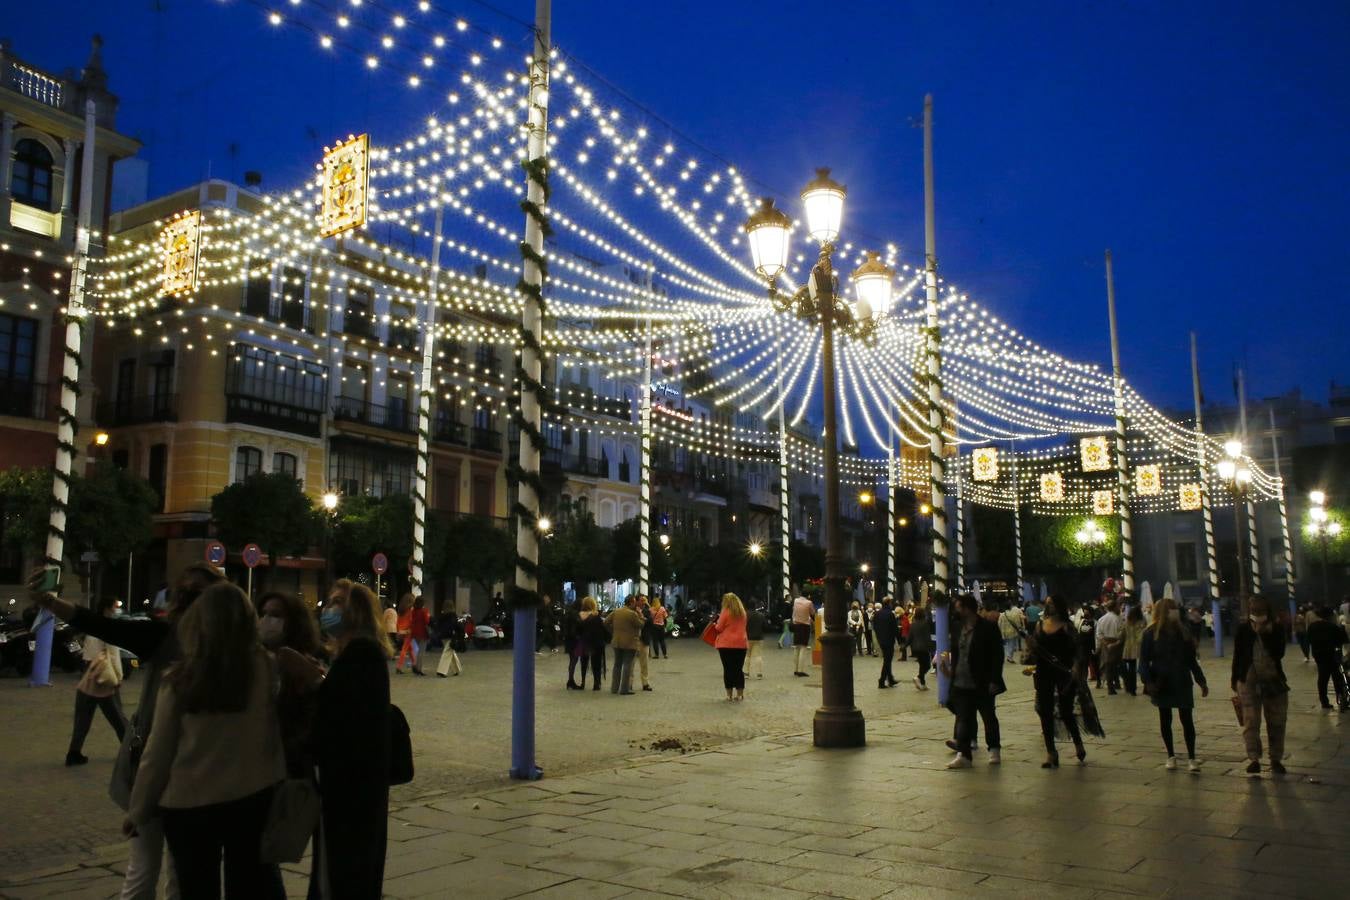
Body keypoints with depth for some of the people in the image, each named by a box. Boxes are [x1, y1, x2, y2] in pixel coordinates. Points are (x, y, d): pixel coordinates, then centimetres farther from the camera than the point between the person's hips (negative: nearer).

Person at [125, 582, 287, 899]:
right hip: (253, 798, 1)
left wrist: (137, 810, 6)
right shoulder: (267, 667, -11)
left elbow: (158, 752, -5)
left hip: (189, 803, 0)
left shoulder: (180, 678, -12)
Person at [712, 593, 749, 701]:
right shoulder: (742, 613, 9)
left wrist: (715, 624, 15)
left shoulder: (726, 612, -8)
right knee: (739, 669, 9)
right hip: (741, 644, 4)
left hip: (726, 644, -4)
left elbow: (719, 628, -5)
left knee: (728, 669, 2)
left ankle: (729, 694, 4)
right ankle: (740, 694, 10)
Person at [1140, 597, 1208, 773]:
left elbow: (1192, 659, 12)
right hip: (1162, 684, -2)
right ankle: (1171, 756, 21)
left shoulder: (1184, 633, 5)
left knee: (1187, 719, -3)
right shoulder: (1151, 634, -6)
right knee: (1165, 720, 8)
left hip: (1182, 683, 2)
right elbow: (1144, 661, -7)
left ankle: (1191, 758, 1)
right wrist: (1148, 681, -18)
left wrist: (1201, 681, 10)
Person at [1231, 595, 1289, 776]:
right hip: (1249, 682, -2)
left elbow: (1279, 653, -13)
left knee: (1276, 723, 8)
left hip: (1274, 681, 2)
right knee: (1251, 722, -8)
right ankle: (1253, 759, -9)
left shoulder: (1275, 630, 0)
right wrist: (1235, 683, 6)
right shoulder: (1243, 631, -2)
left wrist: (1266, 633, -19)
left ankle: (1276, 759, 20)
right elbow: (1237, 657, 4)